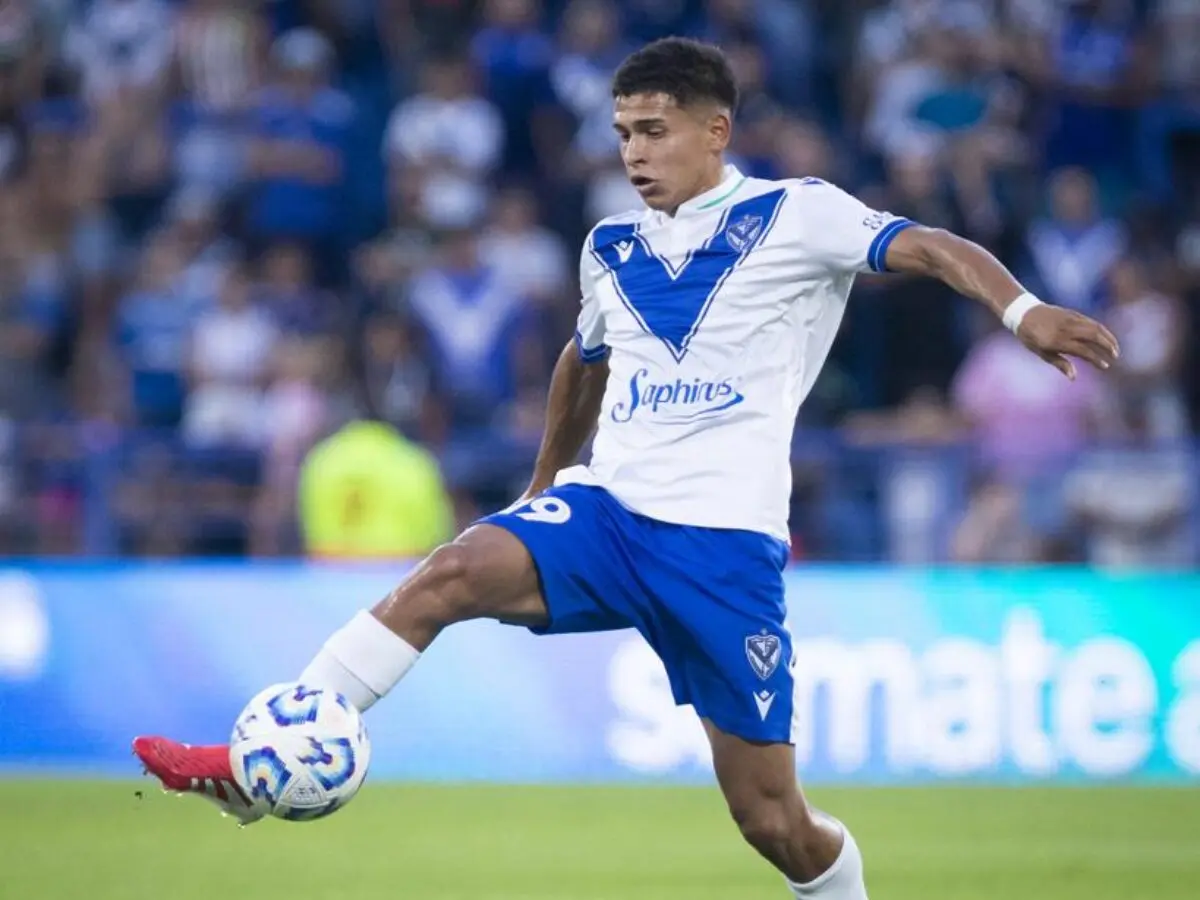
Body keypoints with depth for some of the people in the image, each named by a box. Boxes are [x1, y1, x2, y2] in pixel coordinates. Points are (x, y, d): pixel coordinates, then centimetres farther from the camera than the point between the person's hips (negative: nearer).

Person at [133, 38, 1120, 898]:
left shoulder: (795, 215, -1)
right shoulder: (614, 249, 16)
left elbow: (930, 247, -14)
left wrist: (1019, 306, -33)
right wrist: (539, 489, 42)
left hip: (726, 541, -4)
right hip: (605, 510, 4)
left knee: (771, 818, -3)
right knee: (448, 574, -24)